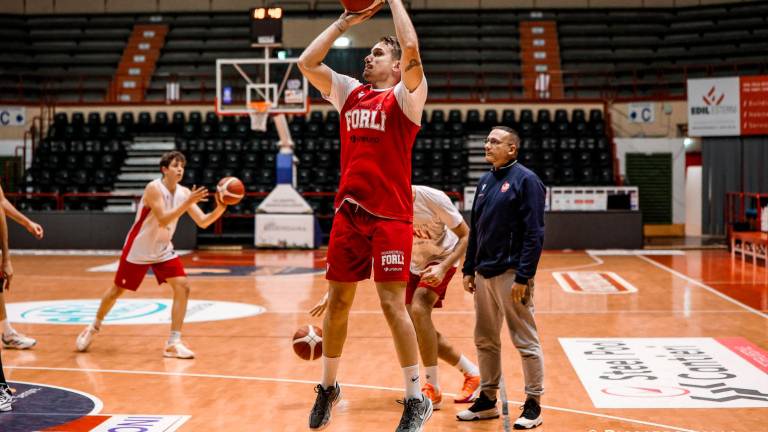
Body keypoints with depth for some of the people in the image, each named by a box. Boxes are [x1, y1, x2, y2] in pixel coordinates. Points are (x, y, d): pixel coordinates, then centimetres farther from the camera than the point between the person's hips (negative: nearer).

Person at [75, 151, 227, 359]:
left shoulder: (184, 192, -4)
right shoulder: (154, 188, -22)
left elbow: (203, 222, -6)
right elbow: (163, 220, -33)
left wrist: (220, 209, -24)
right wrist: (188, 203, -40)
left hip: (163, 251, 5)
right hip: (138, 250, -5)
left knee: (183, 287, -12)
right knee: (117, 291, 9)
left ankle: (173, 343, -8)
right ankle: (94, 326, 36)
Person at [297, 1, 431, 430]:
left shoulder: (406, 96, -1)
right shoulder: (349, 92, 15)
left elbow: (412, 50, -18)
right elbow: (307, 61, 11)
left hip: (391, 215, -5)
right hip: (349, 212, 5)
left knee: (393, 304, -6)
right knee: (338, 301, 11)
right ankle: (328, 387, 27)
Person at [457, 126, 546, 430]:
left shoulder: (525, 180, -9)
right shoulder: (485, 181, 14)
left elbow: (534, 233, -14)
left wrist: (523, 277, -18)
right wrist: (469, 269, 12)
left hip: (510, 274, -8)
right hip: (483, 274, 8)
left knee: (525, 342, 0)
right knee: (485, 341, 13)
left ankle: (533, 405, 8)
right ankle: (487, 400, 24)